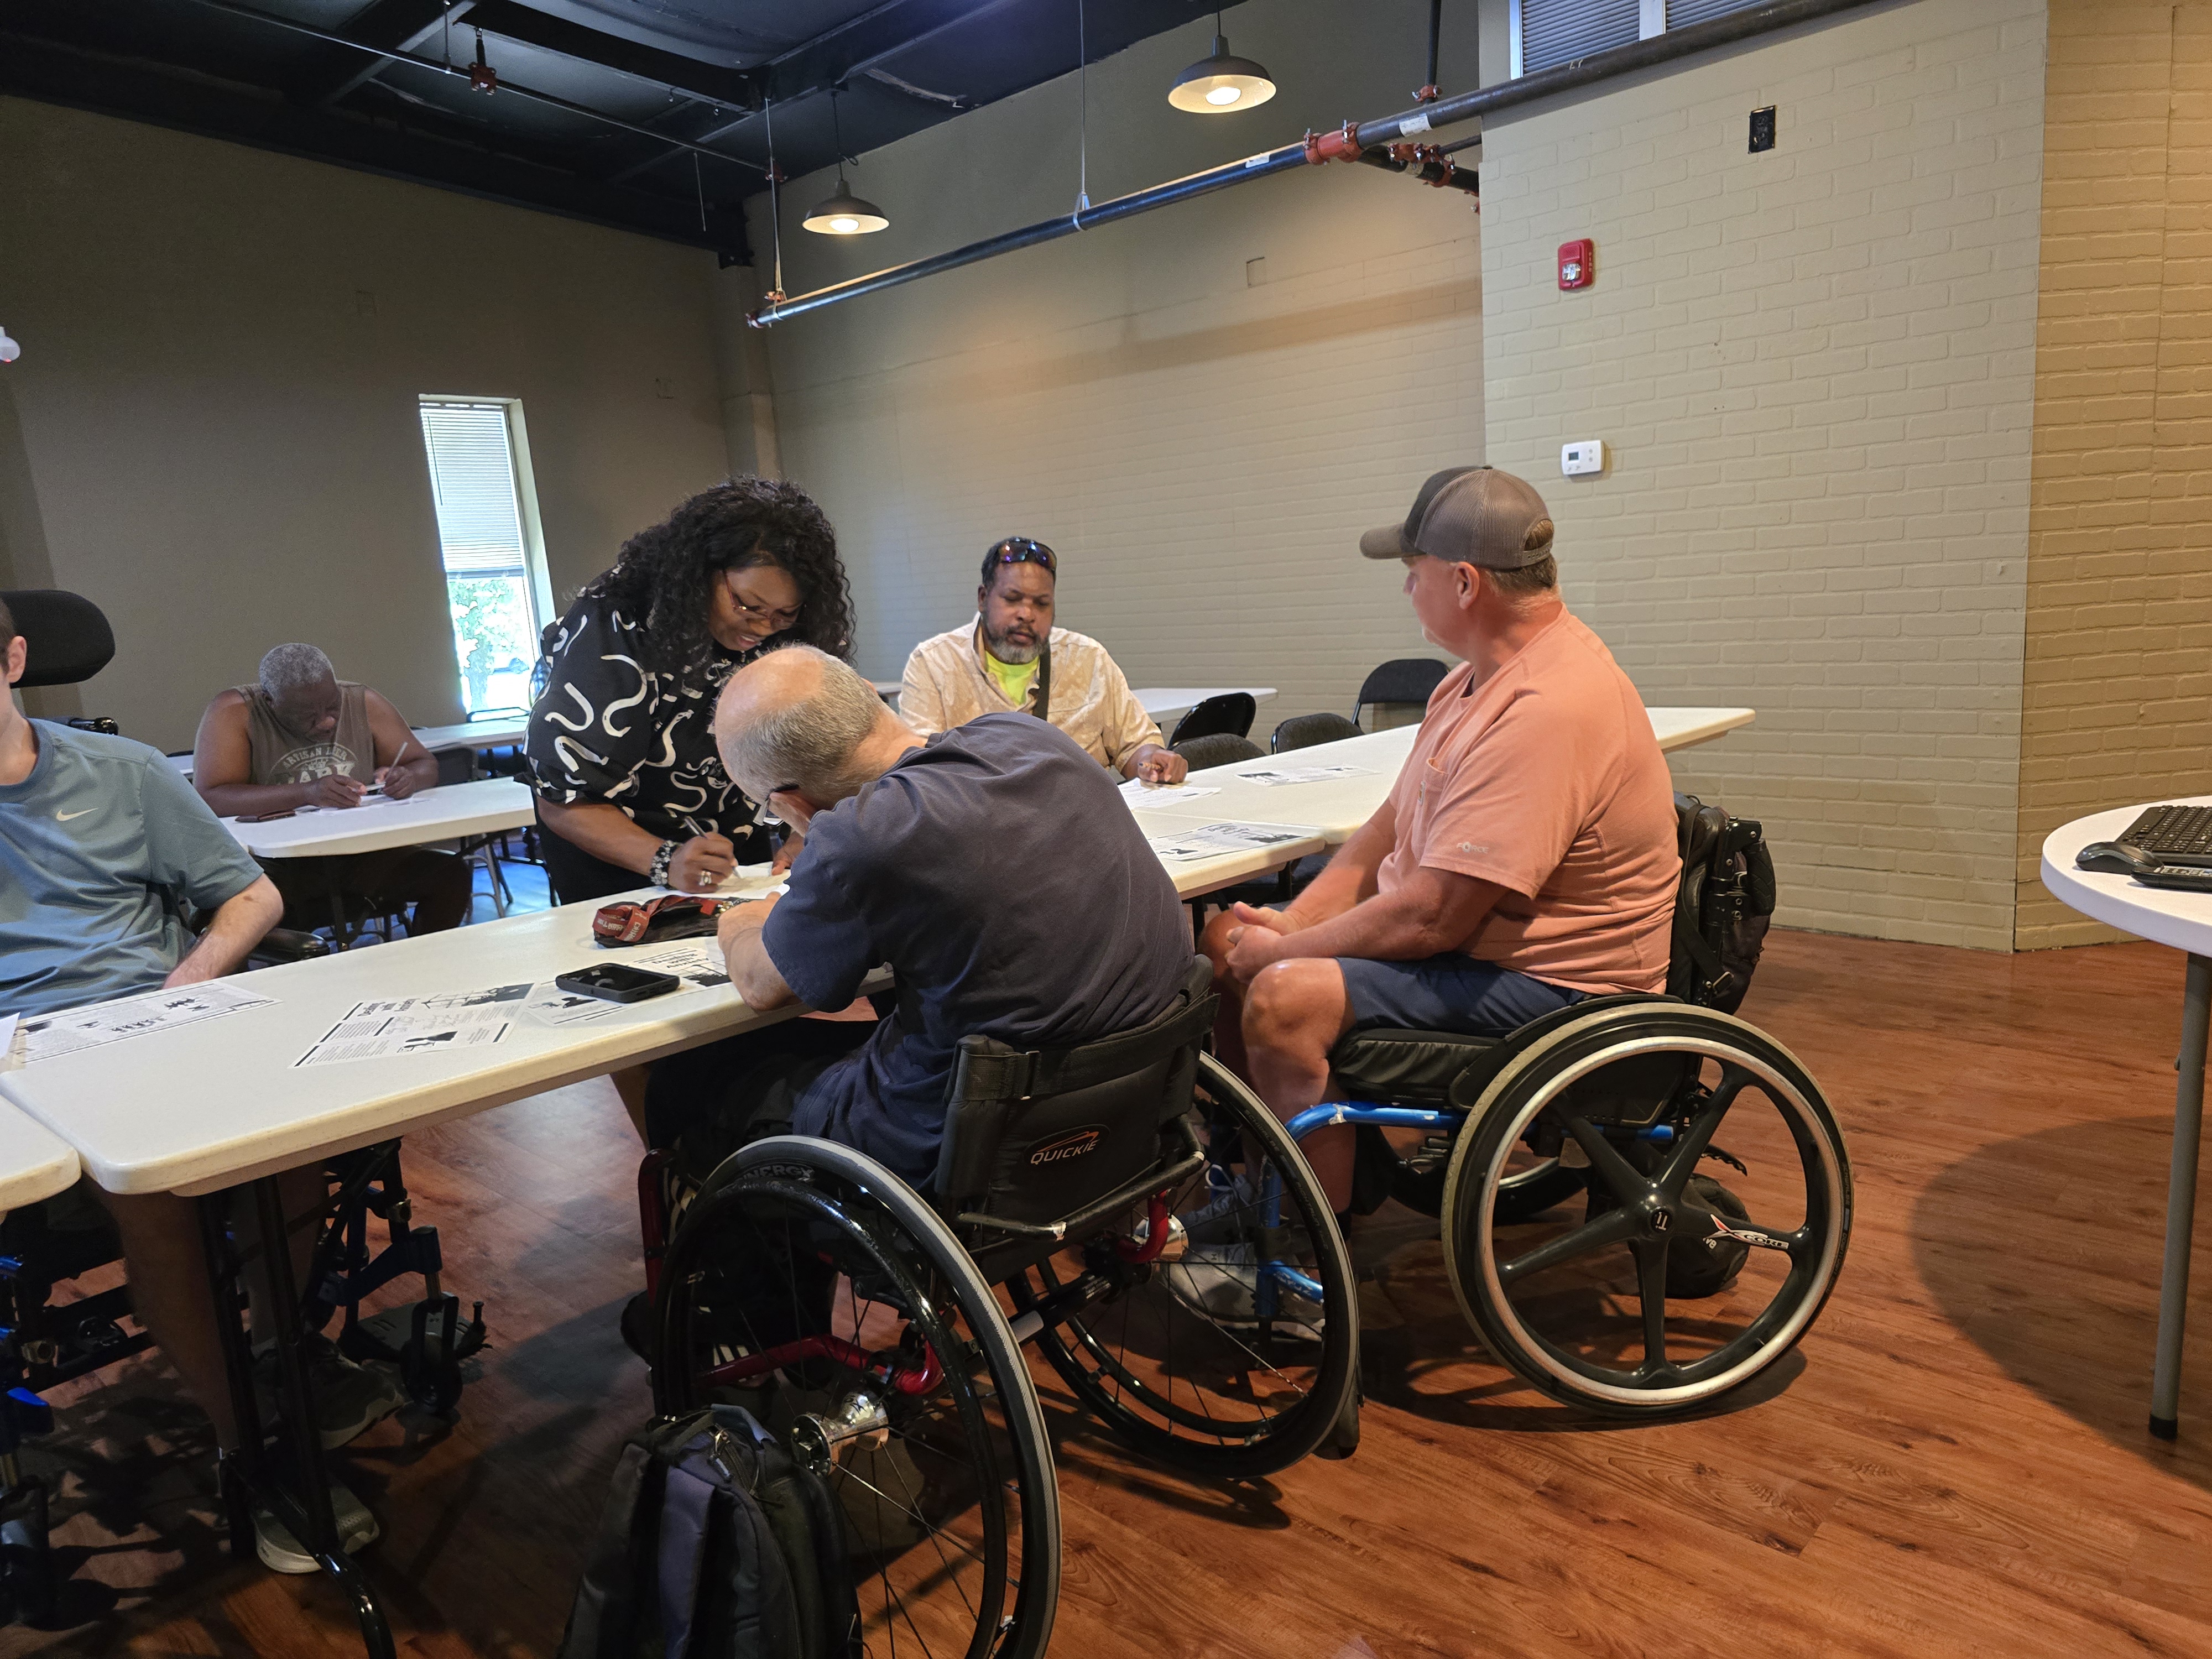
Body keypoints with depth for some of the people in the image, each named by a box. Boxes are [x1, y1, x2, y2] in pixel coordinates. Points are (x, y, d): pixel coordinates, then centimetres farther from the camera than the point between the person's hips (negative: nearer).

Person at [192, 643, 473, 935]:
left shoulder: (363, 703, 3)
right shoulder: (235, 712, -7)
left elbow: (426, 765, 11)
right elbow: (207, 799, -18)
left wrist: (408, 777, -14)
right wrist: (306, 793, -30)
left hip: (361, 860, 3)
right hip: (279, 870, -3)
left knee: (451, 873, -21)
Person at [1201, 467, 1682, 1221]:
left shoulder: (1549, 710, -28)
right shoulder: (1482, 674, 7)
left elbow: (1430, 916, -29)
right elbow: (1392, 826, 10)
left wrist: (1281, 953, -16)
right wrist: (1288, 923, -2)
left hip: (1549, 986, -11)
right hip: (1460, 933, 11)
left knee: (1283, 998, -28)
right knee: (1230, 937, 7)